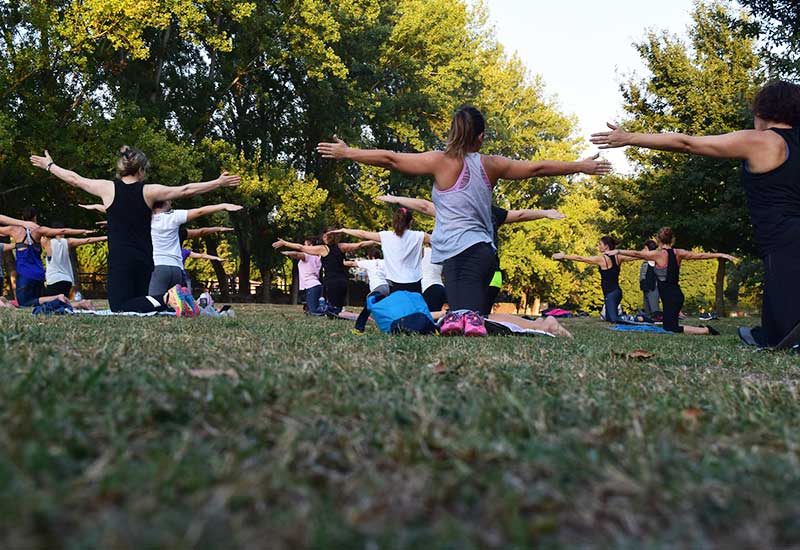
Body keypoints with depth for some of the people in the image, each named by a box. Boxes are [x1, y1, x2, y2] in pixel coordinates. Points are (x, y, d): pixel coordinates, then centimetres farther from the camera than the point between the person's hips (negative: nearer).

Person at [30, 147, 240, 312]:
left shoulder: (108, 188, -1)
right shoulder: (149, 191, 1)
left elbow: (74, 179, 13)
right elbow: (186, 191, 3)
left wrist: (49, 165, 30)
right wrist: (218, 183, 12)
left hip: (119, 259, -3)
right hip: (144, 260, 3)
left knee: (121, 309, -9)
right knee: (140, 305, 14)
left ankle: (163, 300, -33)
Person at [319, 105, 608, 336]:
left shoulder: (441, 161, 1)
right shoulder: (491, 165, 11)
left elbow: (390, 159, 1)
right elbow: (537, 168, 19)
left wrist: (346, 152, 12)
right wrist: (581, 166, 31)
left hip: (456, 252, -3)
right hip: (481, 250, 3)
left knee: (463, 312, -10)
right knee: (473, 313, 5)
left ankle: (460, 318, -46)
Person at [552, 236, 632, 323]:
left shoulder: (601, 259, -10)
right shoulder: (617, 257, 6)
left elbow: (580, 258, -6)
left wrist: (563, 256, 0)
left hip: (610, 293, -8)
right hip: (617, 291, 8)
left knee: (613, 319, -10)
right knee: (608, 318, 16)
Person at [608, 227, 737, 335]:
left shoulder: (658, 254, -11)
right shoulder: (678, 253, 5)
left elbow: (636, 253, -10)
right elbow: (700, 255, 11)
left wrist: (618, 251, -2)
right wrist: (721, 255, 21)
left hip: (670, 296, -7)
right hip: (677, 294, 7)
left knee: (672, 329, -5)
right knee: (667, 326, 21)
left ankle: (706, 330, -11)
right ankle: (701, 329, 15)